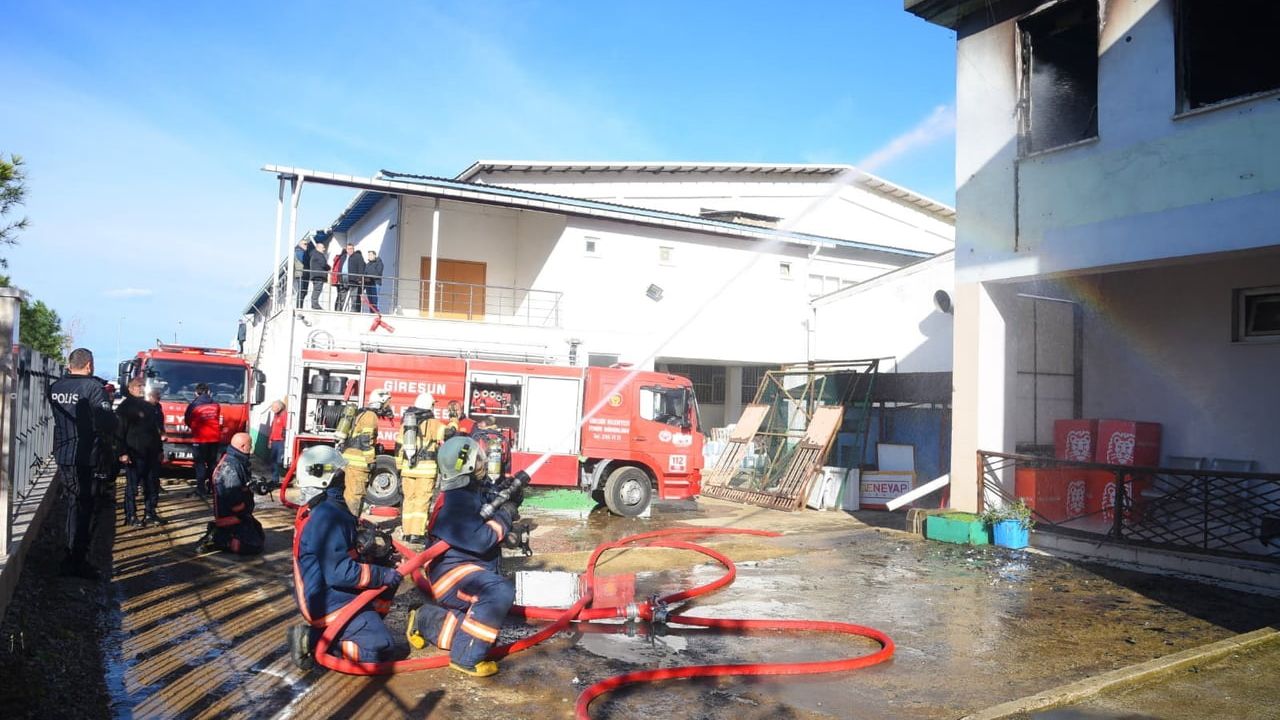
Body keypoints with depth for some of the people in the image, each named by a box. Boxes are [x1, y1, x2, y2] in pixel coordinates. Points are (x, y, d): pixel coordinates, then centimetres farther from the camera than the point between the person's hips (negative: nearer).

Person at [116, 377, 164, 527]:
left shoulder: (150, 407, 17)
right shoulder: (125, 407, -4)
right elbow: (120, 432, -10)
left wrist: (159, 450, 18)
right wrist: (123, 453, -18)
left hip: (151, 454, 7)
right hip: (134, 455, -7)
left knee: (153, 484, 9)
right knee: (132, 485, -2)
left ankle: (150, 513, 18)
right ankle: (130, 516, 4)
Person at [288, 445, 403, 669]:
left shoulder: (313, 510, 9)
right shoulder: (328, 517, -23)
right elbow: (339, 572, -26)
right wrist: (382, 574, -19)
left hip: (327, 596, 10)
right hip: (330, 604, -10)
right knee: (380, 647, -12)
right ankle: (317, 640, -7)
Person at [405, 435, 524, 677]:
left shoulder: (477, 489, 4)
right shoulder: (455, 502, -23)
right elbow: (481, 539, -28)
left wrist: (509, 501, -4)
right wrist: (505, 516, -15)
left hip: (473, 571, 10)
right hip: (453, 574, -10)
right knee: (501, 591, -35)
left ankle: (425, 621, 26)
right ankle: (466, 658, -25)